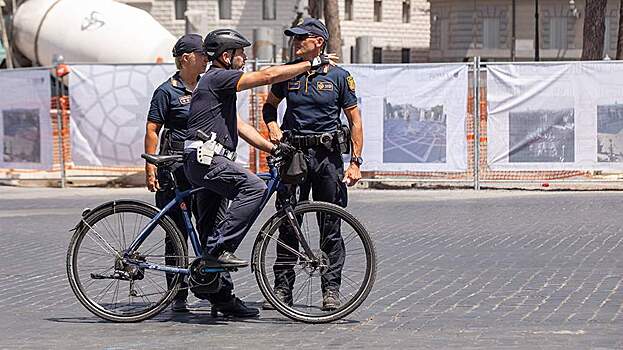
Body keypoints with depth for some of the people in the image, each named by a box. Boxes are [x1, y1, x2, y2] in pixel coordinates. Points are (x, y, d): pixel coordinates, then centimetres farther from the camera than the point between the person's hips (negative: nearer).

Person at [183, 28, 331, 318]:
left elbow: (240, 127, 26)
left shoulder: (219, 84, 26)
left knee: (213, 229, 10)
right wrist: (312, 64, -5)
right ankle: (220, 247, -24)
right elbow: (269, 75, -13)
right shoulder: (218, 77, -7)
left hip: (206, 163, 11)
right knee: (254, 188, -27)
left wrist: (273, 148, 17)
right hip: (205, 159, -11)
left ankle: (222, 299, 13)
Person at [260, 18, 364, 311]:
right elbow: (270, 104, 24)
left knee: (331, 228, 0)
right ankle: (282, 289, 7)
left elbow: (355, 121, 2)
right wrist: (272, 127, 3)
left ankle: (331, 289, 7)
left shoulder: (339, 77, 0)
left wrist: (355, 162, -5)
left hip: (327, 156, -2)